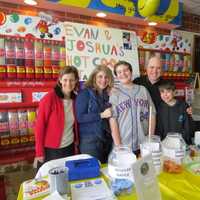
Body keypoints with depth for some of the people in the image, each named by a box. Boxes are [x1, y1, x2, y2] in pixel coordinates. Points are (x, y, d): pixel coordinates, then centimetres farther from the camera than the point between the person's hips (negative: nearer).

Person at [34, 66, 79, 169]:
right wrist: (39, 152, -11)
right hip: (51, 150, -5)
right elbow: (39, 126, -14)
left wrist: (76, 144, 7)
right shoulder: (49, 98, -18)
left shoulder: (75, 99, -1)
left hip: (69, 148, 5)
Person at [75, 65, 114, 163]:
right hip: (90, 140, -5)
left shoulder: (108, 94, 9)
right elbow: (79, 117, -15)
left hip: (108, 139, 6)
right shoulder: (85, 93, -8)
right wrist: (101, 115, -19)